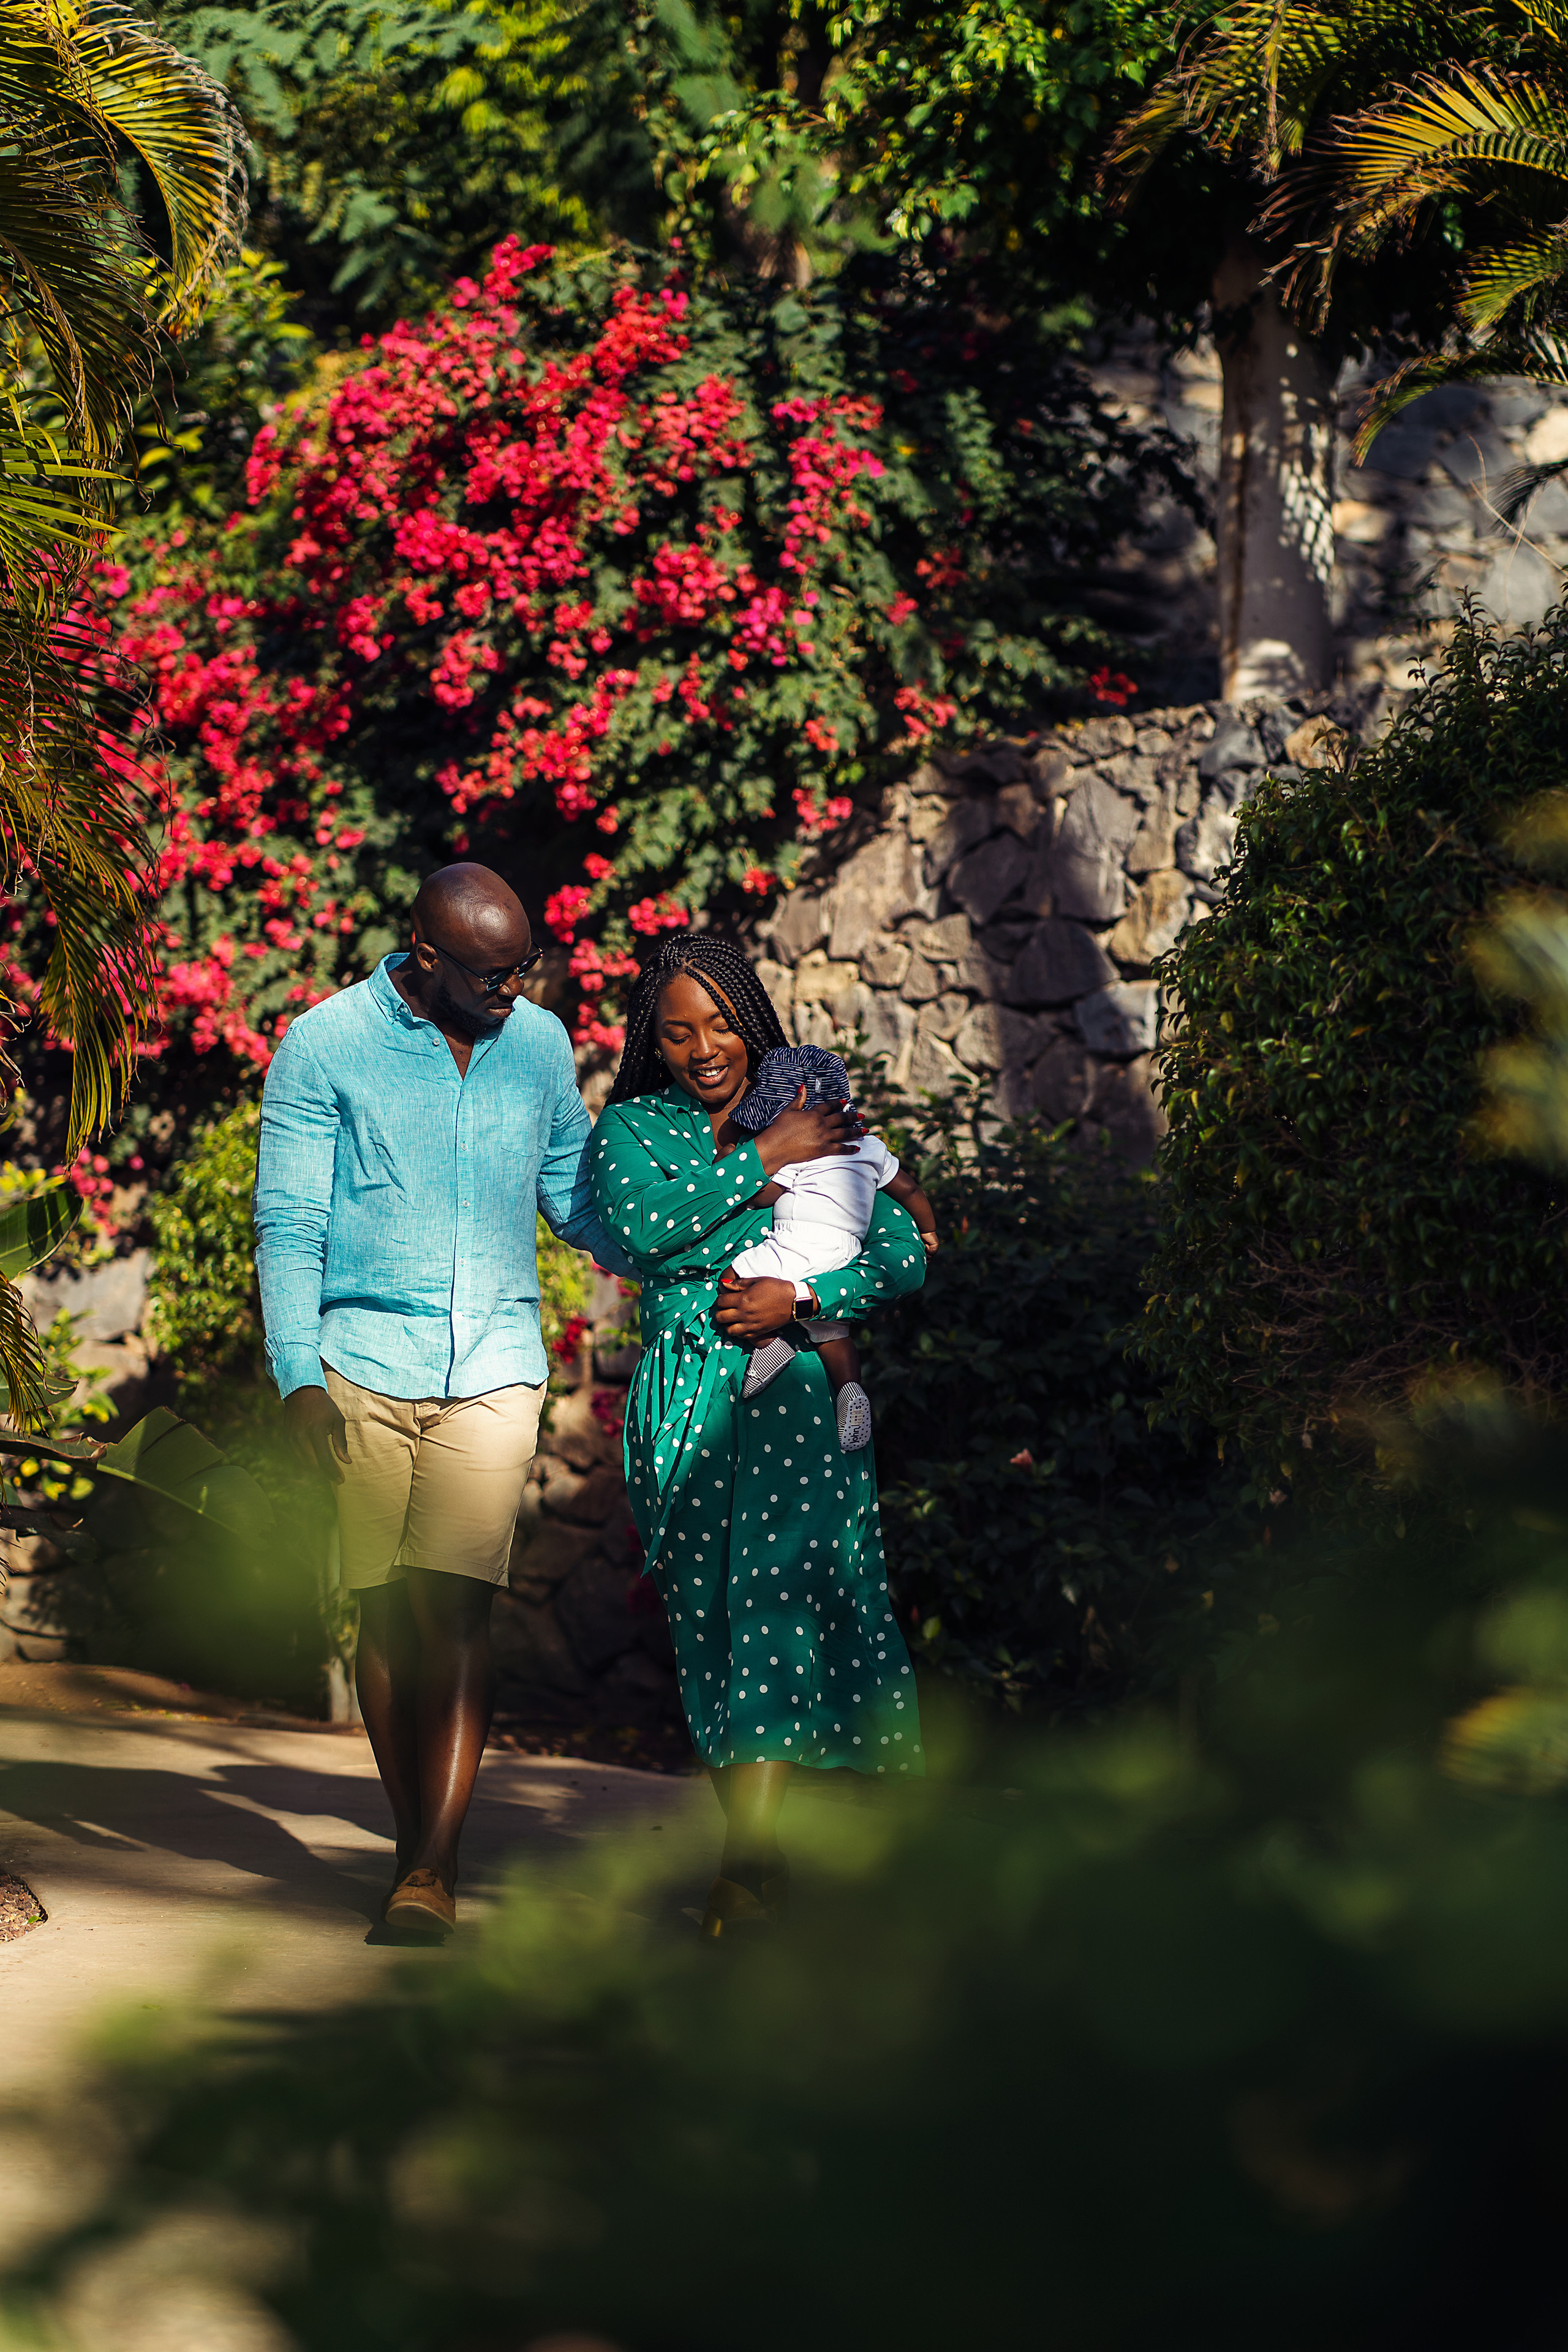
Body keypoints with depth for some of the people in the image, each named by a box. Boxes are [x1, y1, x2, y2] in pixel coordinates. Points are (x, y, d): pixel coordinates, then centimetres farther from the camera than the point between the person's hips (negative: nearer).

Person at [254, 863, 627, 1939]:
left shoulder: (542, 1044, 8)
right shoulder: (327, 1044, -2)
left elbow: (577, 1197, 20)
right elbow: (289, 1221, -1)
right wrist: (299, 1375, -10)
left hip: (494, 1368, 1)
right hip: (365, 1363, -1)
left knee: (457, 1605, -13)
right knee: (385, 1611, 3)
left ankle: (436, 1867, -15)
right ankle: (415, 1845, 17)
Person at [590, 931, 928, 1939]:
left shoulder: (815, 1119, 12)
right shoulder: (633, 1128, 12)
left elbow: (905, 1255, 5)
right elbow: (637, 1224, -10)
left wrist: (804, 1297, -11)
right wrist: (765, 1160, -8)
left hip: (794, 1392, -1)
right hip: (684, 1398, 1)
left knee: (774, 1588, -17)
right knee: (707, 1620, -1)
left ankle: (751, 1856, -20)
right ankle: (760, 1846, 8)